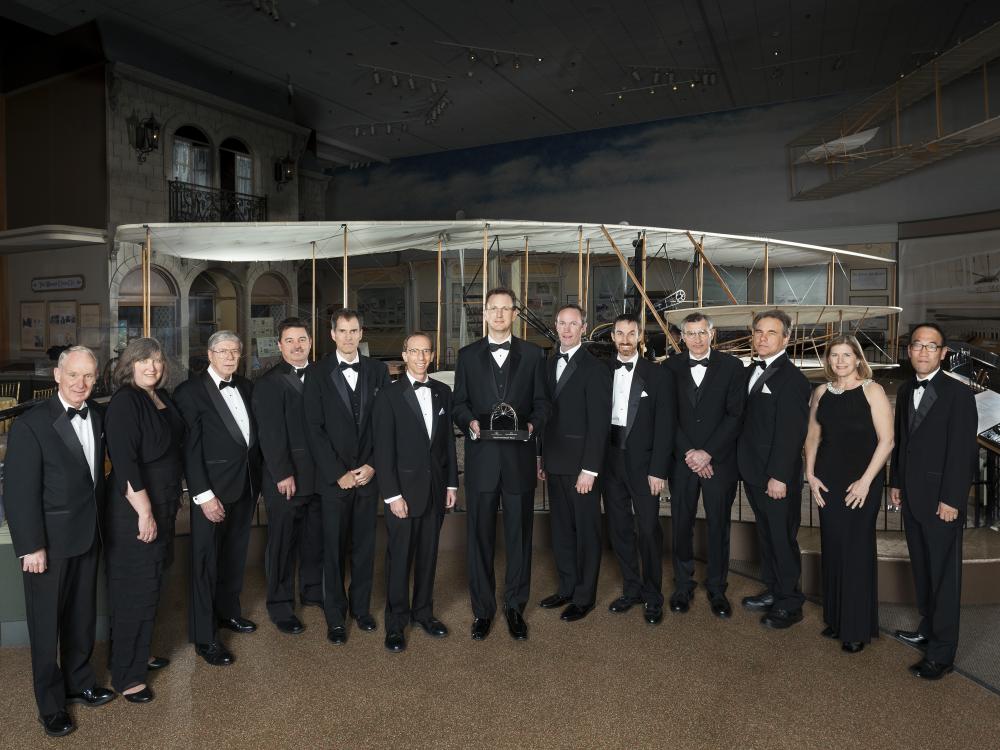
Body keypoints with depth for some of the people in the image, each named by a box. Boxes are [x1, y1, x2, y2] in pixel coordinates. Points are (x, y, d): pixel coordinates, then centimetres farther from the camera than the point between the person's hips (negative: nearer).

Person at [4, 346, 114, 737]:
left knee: (83, 616, 19)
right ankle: (51, 703, 27)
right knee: (46, 624, 10)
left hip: (87, 536, 6)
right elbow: (19, 492, -16)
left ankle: (79, 682, 39)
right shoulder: (30, 425, -17)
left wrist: (99, 523, 8)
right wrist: (31, 547, -16)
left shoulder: (97, 416, 1)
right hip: (50, 542, -5)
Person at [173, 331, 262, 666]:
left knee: (235, 555, 19)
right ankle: (204, 637, 16)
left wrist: (259, 478, 6)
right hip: (213, 489, -6)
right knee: (206, 563, 4)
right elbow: (190, 448, -13)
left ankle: (228, 611, 39)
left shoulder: (245, 386, 8)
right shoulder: (191, 391, -10)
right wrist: (204, 495, -16)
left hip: (247, 485, 6)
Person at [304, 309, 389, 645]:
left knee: (365, 545, 11)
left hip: (368, 474, 2)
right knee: (334, 547, 6)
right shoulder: (319, 373, -2)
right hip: (334, 476, -2)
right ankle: (335, 616, 20)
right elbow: (315, 428, -5)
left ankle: (361, 607, 28)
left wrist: (372, 465, -5)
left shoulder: (378, 370, 5)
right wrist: (338, 474, -9)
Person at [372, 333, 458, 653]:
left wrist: (452, 483, 8)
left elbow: (448, 439, 10)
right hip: (404, 488, -4)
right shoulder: (389, 395, -6)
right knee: (400, 557, 5)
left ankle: (423, 611, 30)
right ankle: (396, 623, 19)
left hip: (436, 488, 4)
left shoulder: (443, 392, 7)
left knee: (428, 553, 13)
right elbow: (383, 449, -9)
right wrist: (392, 494, -12)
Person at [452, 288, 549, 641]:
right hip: (481, 457, 0)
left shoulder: (533, 354, 8)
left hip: (519, 457, 0)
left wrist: (532, 424, -14)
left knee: (519, 535, 8)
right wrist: (470, 422, -14)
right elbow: (459, 403, 7)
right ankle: (483, 609, 22)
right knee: (480, 535, 7)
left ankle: (515, 607, 24)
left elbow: (541, 402, 5)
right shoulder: (468, 355, 9)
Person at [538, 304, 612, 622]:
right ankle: (566, 587, 29)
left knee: (586, 530, 5)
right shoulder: (549, 364, 11)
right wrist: (541, 456, 12)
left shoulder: (594, 368, -11)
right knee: (561, 528, 15)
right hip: (555, 463, 7)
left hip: (580, 465, -7)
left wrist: (589, 469, -17)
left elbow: (599, 423, -14)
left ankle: (585, 596, 18)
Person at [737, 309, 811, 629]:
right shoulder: (751, 371, 10)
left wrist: (779, 477, -21)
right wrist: (743, 465, 9)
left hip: (777, 478, -8)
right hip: (754, 473, 8)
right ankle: (772, 591, 34)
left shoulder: (791, 378, -16)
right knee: (765, 535, 19)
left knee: (783, 539, 4)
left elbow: (790, 433, -20)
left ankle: (789, 605, 18)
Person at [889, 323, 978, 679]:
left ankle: (942, 652, 12)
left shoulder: (958, 394, -11)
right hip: (912, 498, 6)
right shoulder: (905, 391, 9)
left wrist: (952, 500, -16)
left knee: (944, 574, 2)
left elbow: (964, 452, -14)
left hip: (941, 500, -6)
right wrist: (896, 483, 12)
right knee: (921, 569, 17)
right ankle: (928, 629, 32)